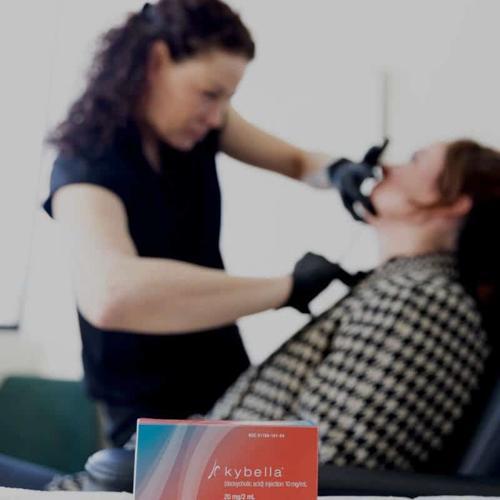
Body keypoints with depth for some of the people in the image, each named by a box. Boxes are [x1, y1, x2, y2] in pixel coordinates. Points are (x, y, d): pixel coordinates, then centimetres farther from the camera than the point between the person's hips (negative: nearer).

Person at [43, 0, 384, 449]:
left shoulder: (200, 125, -6)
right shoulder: (86, 164, -26)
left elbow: (297, 161, 5)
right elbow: (110, 294, -46)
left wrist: (338, 172, -19)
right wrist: (288, 288, -40)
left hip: (224, 377, 6)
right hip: (151, 407, -6)